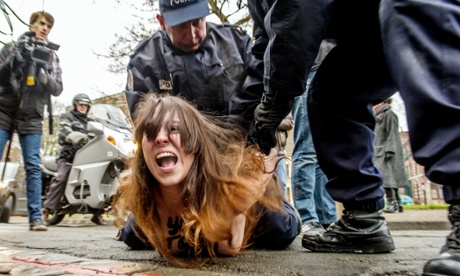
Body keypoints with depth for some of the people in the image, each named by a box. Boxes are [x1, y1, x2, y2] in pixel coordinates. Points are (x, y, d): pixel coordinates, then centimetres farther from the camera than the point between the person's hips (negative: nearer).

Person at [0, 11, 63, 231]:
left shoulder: (51, 56, 12)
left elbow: (58, 89, 4)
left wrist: (44, 76, -15)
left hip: (31, 118, 0)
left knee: (33, 166, -4)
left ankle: (36, 217, -3)